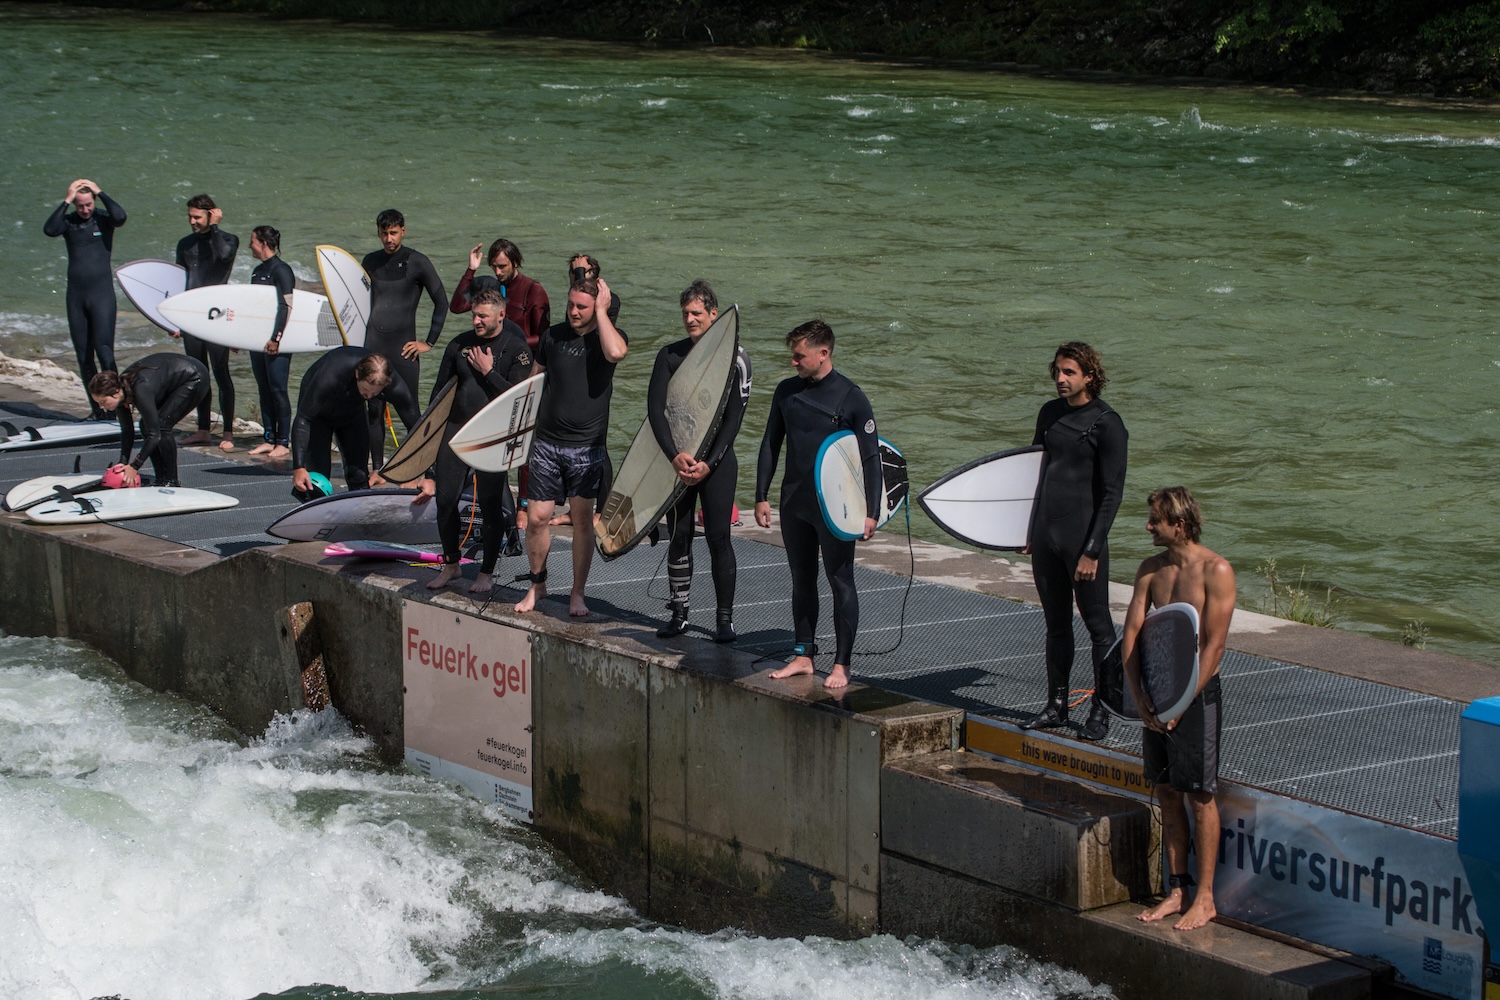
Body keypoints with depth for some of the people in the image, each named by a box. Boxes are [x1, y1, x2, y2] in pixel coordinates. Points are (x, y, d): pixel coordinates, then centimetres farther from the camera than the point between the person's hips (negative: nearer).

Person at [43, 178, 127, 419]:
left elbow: (120, 216, -23)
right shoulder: (68, 221, 4)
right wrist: (66, 201, -17)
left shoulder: (103, 219, 0)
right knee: (83, 356, 5)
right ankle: (96, 409, 11)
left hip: (102, 293, -3)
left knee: (104, 349, -14)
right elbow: (49, 229, -17)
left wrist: (100, 192, -14)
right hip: (75, 295, 4)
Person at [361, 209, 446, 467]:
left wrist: (429, 342, -3)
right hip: (373, 344, 4)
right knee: (374, 411, 4)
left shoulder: (417, 262, -3)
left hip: (403, 348, -4)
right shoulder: (371, 261, 11)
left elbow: (441, 302, -1)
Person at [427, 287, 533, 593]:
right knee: (445, 499, 3)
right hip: (456, 428, 4)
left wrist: (488, 372, -13)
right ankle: (450, 564, 19)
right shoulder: (459, 345, 8)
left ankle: (486, 573, 10)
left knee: (490, 504, -2)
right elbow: (440, 388, 16)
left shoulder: (516, 349, -3)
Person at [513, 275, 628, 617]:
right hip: (546, 444, 3)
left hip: (587, 447, -2)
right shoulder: (553, 335, 7)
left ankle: (577, 594, 11)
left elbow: (615, 353, -29)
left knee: (583, 520, 1)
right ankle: (537, 585, 19)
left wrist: (602, 312, -18)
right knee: (538, 518, 1)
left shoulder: (610, 335, -3)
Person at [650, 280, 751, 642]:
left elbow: (733, 418, -6)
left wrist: (708, 464, -14)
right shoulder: (670, 355, 4)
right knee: (678, 537, 4)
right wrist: (675, 456, -17)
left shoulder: (734, 358, -3)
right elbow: (655, 409, -4)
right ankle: (679, 614, 12)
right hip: (677, 459, 3)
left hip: (717, 461, -3)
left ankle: (725, 618, -1)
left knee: (718, 537, -5)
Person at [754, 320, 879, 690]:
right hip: (794, 503, 5)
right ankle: (803, 655, 22)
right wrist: (761, 496, 9)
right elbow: (770, 444, 13)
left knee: (841, 583, -1)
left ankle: (842, 663, 4)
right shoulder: (787, 392, 6)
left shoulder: (850, 397, -9)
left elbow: (870, 456, -8)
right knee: (802, 581, 13)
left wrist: (870, 511, -12)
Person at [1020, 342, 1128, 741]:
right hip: (1046, 533, 7)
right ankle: (1056, 705, 21)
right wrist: (1031, 532, 15)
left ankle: (1101, 710, 9)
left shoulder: (1107, 423, -9)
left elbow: (1112, 492, -11)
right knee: (1056, 625, 13)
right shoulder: (1050, 413, 10)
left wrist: (1092, 550, -15)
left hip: (1082, 538, -7)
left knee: (1098, 625, 2)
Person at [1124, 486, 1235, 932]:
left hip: (1196, 693, -6)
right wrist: (1139, 696, -8)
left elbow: (1213, 646, -15)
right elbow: (1131, 633, 4)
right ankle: (1177, 889, 20)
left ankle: (1205, 897, 7)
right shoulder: (1151, 570, 6)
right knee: (1167, 794, 11)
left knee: (1199, 796, 0)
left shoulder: (1216, 571, -12)